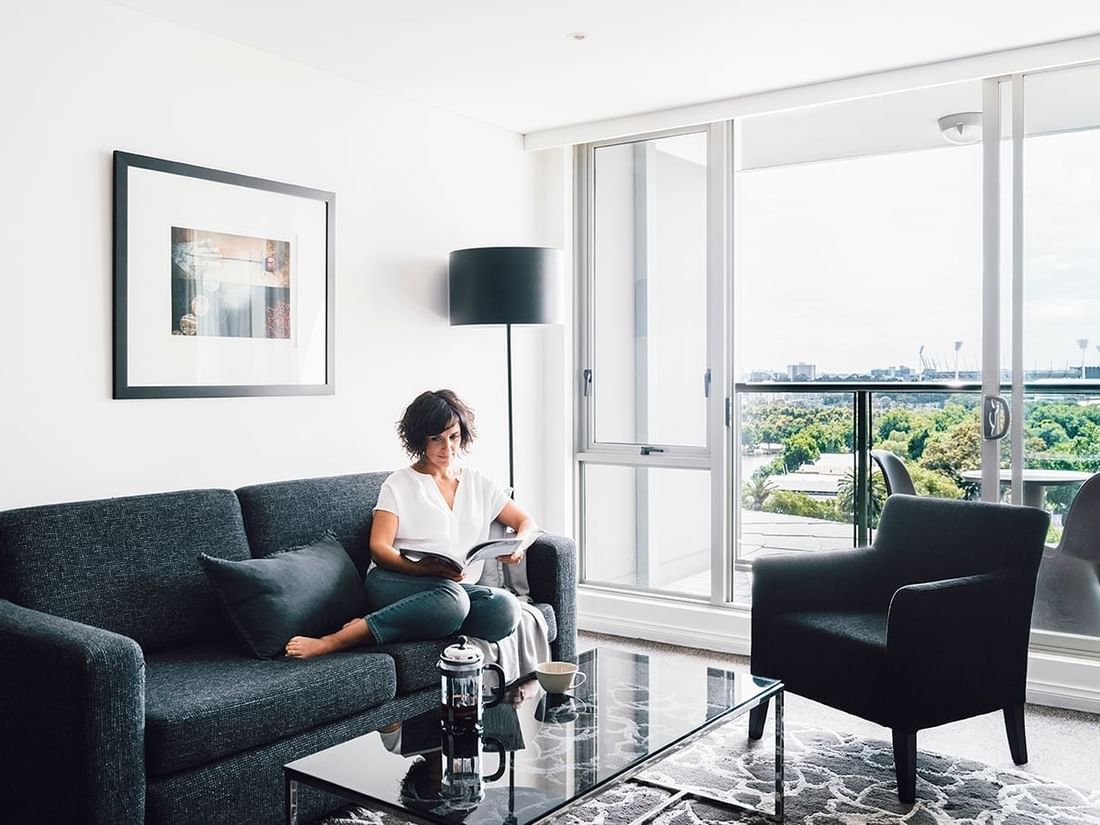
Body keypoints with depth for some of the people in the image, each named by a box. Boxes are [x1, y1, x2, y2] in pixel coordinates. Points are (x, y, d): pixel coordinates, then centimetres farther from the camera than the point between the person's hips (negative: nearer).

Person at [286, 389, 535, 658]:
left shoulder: (479, 484, 21)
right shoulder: (399, 484, 9)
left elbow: (526, 522, 23)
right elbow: (379, 548, -1)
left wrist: (518, 547, -2)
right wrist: (427, 569, -21)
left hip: (459, 588, 4)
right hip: (394, 583, -4)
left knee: (506, 608, -32)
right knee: (451, 597, -40)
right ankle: (335, 641, -37)